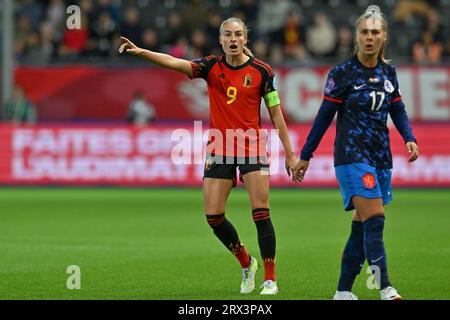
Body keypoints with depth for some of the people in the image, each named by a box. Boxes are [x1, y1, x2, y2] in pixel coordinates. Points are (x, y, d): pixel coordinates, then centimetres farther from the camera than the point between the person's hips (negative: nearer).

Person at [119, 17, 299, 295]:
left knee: (261, 213, -9)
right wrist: (141, 52, -32)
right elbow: (177, 63, -16)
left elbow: (276, 113, 2)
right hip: (219, 149, 2)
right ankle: (247, 264, 25)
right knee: (213, 216, 1)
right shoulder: (212, 66, 0)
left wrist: (290, 153, 2)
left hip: (252, 146, -2)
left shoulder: (261, 71, -4)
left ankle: (270, 279, 1)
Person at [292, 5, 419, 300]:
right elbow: (324, 117, -1)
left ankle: (343, 292, 14)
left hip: (381, 158, 6)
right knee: (375, 220, -18)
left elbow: (398, 110, 17)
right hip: (352, 156, -6)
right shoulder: (342, 73, -5)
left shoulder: (388, 72, 10)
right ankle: (386, 290, -21)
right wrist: (305, 156, 2)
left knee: (362, 227, 6)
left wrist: (409, 138, -1)